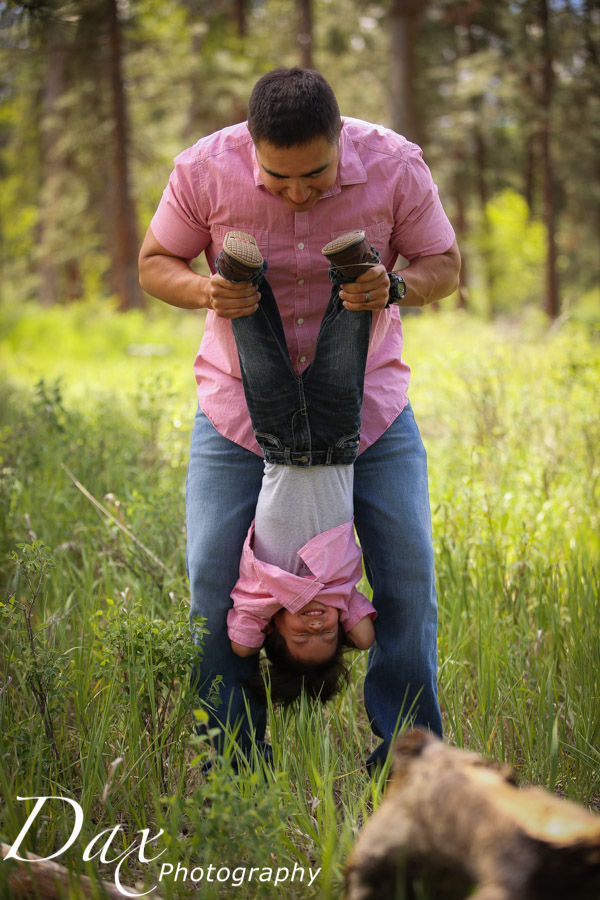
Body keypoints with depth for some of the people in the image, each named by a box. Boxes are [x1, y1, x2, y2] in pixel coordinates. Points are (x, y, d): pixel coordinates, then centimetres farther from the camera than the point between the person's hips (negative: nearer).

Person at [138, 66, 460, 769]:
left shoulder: (395, 165, -17)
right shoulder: (204, 170, -18)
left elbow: (444, 264, -4)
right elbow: (155, 263, -3)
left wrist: (395, 286, -27)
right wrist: (204, 291, -26)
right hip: (241, 402, 0)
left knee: (407, 568, -5)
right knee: (213, 576, -5)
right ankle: (232, 752, 11)